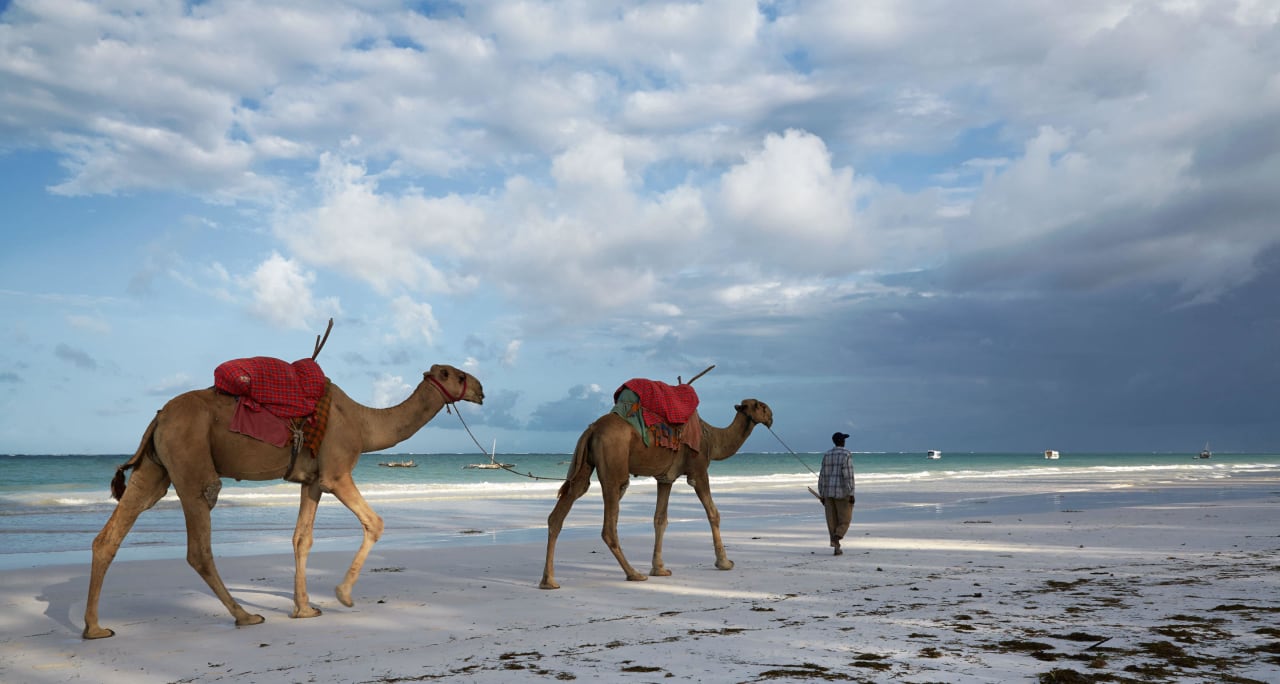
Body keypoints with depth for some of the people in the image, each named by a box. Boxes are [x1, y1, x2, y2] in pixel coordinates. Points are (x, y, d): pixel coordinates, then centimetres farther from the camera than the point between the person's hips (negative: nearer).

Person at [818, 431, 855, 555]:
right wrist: (851, 494, -15)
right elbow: (848, 475, -17)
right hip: (842, 492, -5)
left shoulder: (826, 455, 7)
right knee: (845, 520, 6)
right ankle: (835, 539, -16)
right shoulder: (846, 454, -10)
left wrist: (822, 495, 12)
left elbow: (822, 476, 7)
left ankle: (837, 548, 8)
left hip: (829, 492, 5)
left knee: (832, 521, 9)